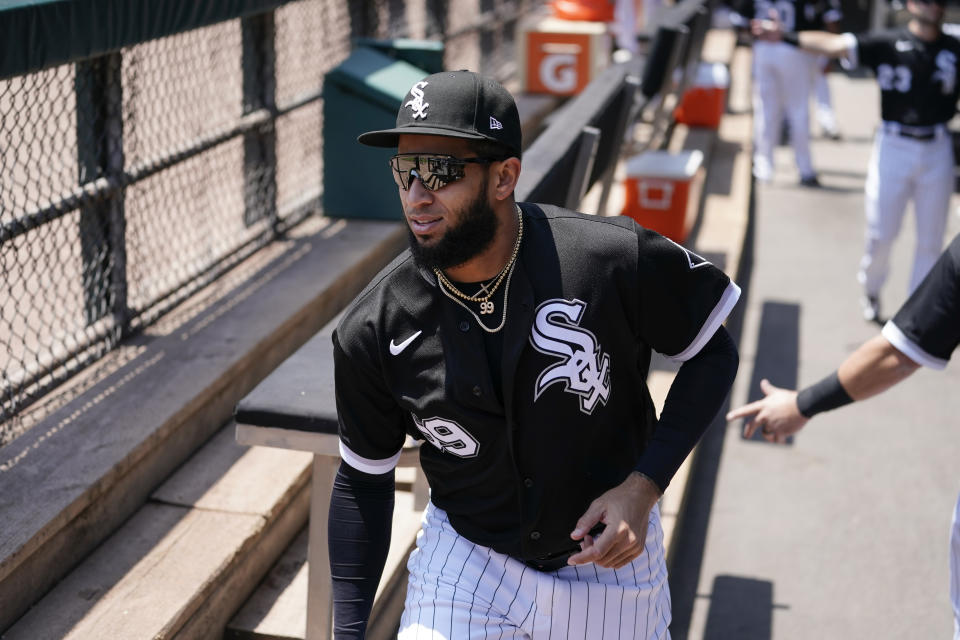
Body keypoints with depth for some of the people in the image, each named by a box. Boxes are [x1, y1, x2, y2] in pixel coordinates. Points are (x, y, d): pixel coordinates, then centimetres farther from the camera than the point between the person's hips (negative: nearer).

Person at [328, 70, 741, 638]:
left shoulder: (616, 261, -24)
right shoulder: (373, 331, -16)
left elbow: (713, 354, -7)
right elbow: (364, 479, -3)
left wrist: (643, 488, -17)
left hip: (610, 558, 0)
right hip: (463, 564, 1)